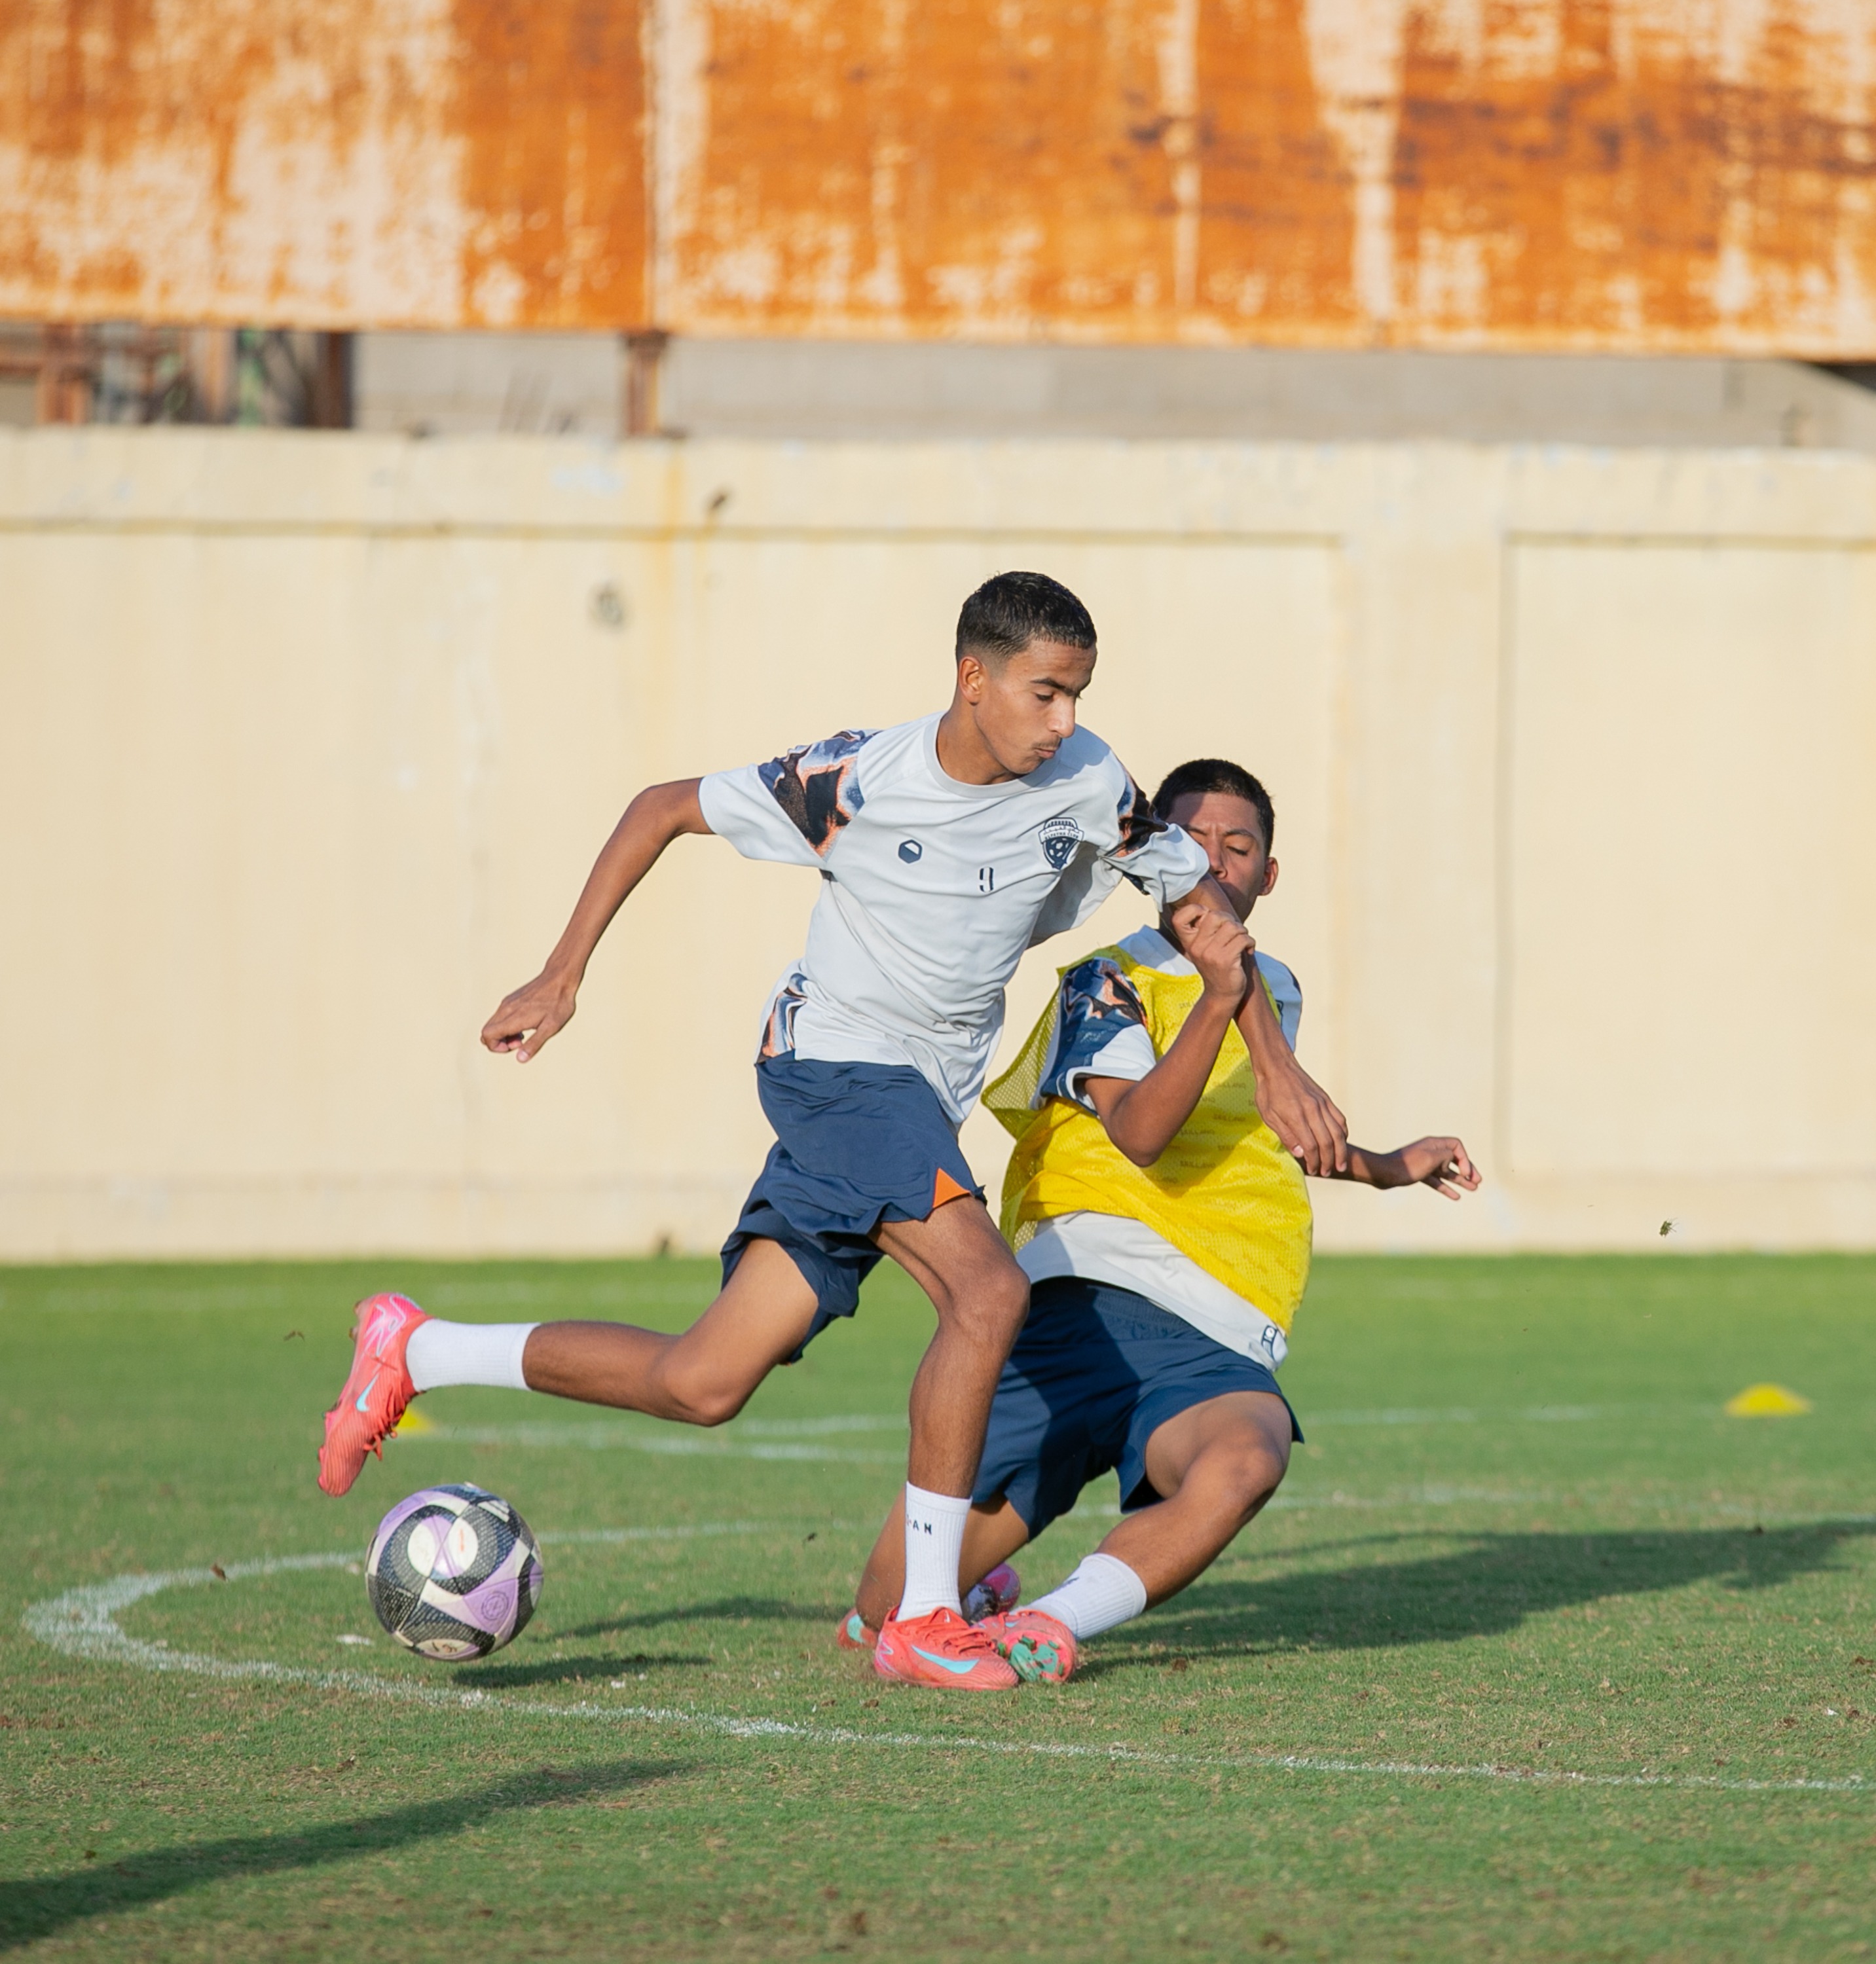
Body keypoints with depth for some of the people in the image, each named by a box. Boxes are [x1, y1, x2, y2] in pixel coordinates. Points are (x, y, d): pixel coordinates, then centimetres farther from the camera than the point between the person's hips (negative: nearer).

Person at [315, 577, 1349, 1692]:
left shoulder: (1086, 784, -5)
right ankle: (924, 1619, -20)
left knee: (704, 1386, 4)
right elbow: (665, 809, -5)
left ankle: (415, 1352, 21)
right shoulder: (862, 783, -16)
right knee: (990, 1291, -28)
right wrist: (562, 977, -7)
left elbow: (1199, 897, 9)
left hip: (921, 1103, 6)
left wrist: (1278, 1067, 3)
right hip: (836, 1064, -6)